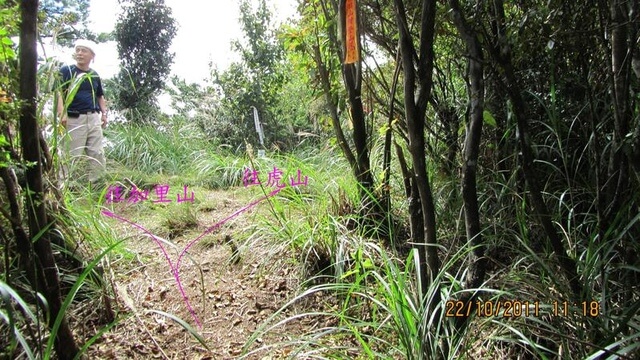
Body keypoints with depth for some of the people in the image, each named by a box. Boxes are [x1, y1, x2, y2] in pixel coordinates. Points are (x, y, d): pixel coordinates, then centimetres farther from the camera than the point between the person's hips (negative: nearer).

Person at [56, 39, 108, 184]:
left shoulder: (94, 75, 16)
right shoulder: (66, 70, 0)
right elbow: (59, 93, -9)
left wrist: (104, 113, 15)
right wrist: (62, 113, -21)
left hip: (94, 118, 5)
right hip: (74, 119, -5)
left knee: (98, 154, 6)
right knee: (72, 156, -5)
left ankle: (97, 182, 14)